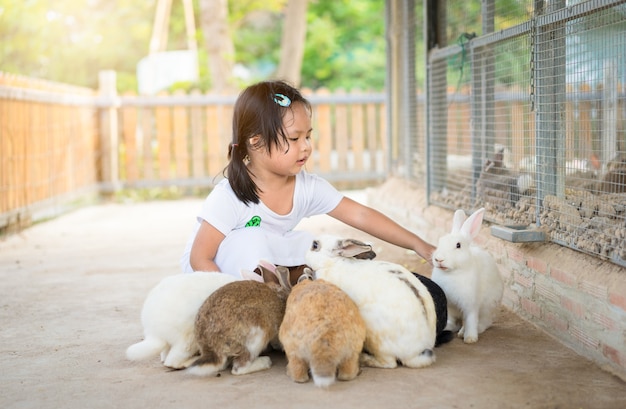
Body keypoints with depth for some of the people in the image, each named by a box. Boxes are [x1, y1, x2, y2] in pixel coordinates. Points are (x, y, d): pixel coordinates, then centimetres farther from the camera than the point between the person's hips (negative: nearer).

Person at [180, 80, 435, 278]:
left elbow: (361, 215, -13)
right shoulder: (229, 198, -29)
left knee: (307, 243, -14)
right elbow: (199, 259, -26)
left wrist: (419, 246, -17)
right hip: (214, 275, -6)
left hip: (264, 267, 6)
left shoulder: (308, 187, -12)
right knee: (251, 240, -31)